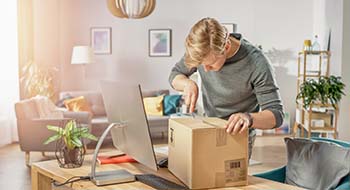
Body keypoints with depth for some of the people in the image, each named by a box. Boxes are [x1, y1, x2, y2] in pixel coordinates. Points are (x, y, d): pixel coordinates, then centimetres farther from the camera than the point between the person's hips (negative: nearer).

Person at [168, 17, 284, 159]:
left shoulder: (257, 64, -28)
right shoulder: (202, 52, -15)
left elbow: (277, 114, -25)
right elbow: (175, 74, 2)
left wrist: (248, 118, -46)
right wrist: (188, 83, -21)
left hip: (239, 135, -3)